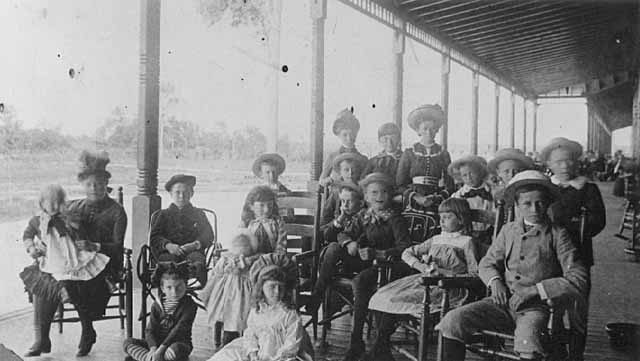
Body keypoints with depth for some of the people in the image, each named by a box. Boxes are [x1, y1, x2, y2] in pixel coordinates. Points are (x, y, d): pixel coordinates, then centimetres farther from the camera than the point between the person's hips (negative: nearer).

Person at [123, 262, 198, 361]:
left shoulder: (190, 305, -11)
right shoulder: (157, 305, 3)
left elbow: (178, 330, -18)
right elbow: (150, 330, -4)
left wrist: (160, 350, -26)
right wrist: (153, 348, -25)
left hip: (178, 343, -5)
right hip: (157, 343, 5)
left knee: (175, 350, -40)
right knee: (128, 342, -10)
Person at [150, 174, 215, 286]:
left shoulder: (198, 214, 28)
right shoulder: (162, 215, 26)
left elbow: (208, 235, 14)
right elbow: (154, 237, 12)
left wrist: (195, 244, -9)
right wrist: (168, 245, -11)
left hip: (193, 251, 0)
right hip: (168, 253, 0)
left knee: (197, 259, -36)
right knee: (169, 260, -37)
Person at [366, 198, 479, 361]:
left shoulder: (466, 241, 7)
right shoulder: (436, 239, 25)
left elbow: (474, 275, 0)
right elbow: (407, 253, 23)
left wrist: (446, 273, -11)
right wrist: (419, 265, 2)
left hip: (447, 286, -6)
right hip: (424, 280, 6)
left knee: (398, 299, -27)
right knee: (382, 296, -18)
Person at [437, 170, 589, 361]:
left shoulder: (557, 234, 2)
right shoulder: (508, 230, 14)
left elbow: (579, 279, -5)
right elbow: (487, 263, 22)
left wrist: (535, 290, -13)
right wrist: (495, 281, -1)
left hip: (537, 306, -4)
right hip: (503, 301, 4)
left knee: (527, 339, -38)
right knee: (452, 320, -18)